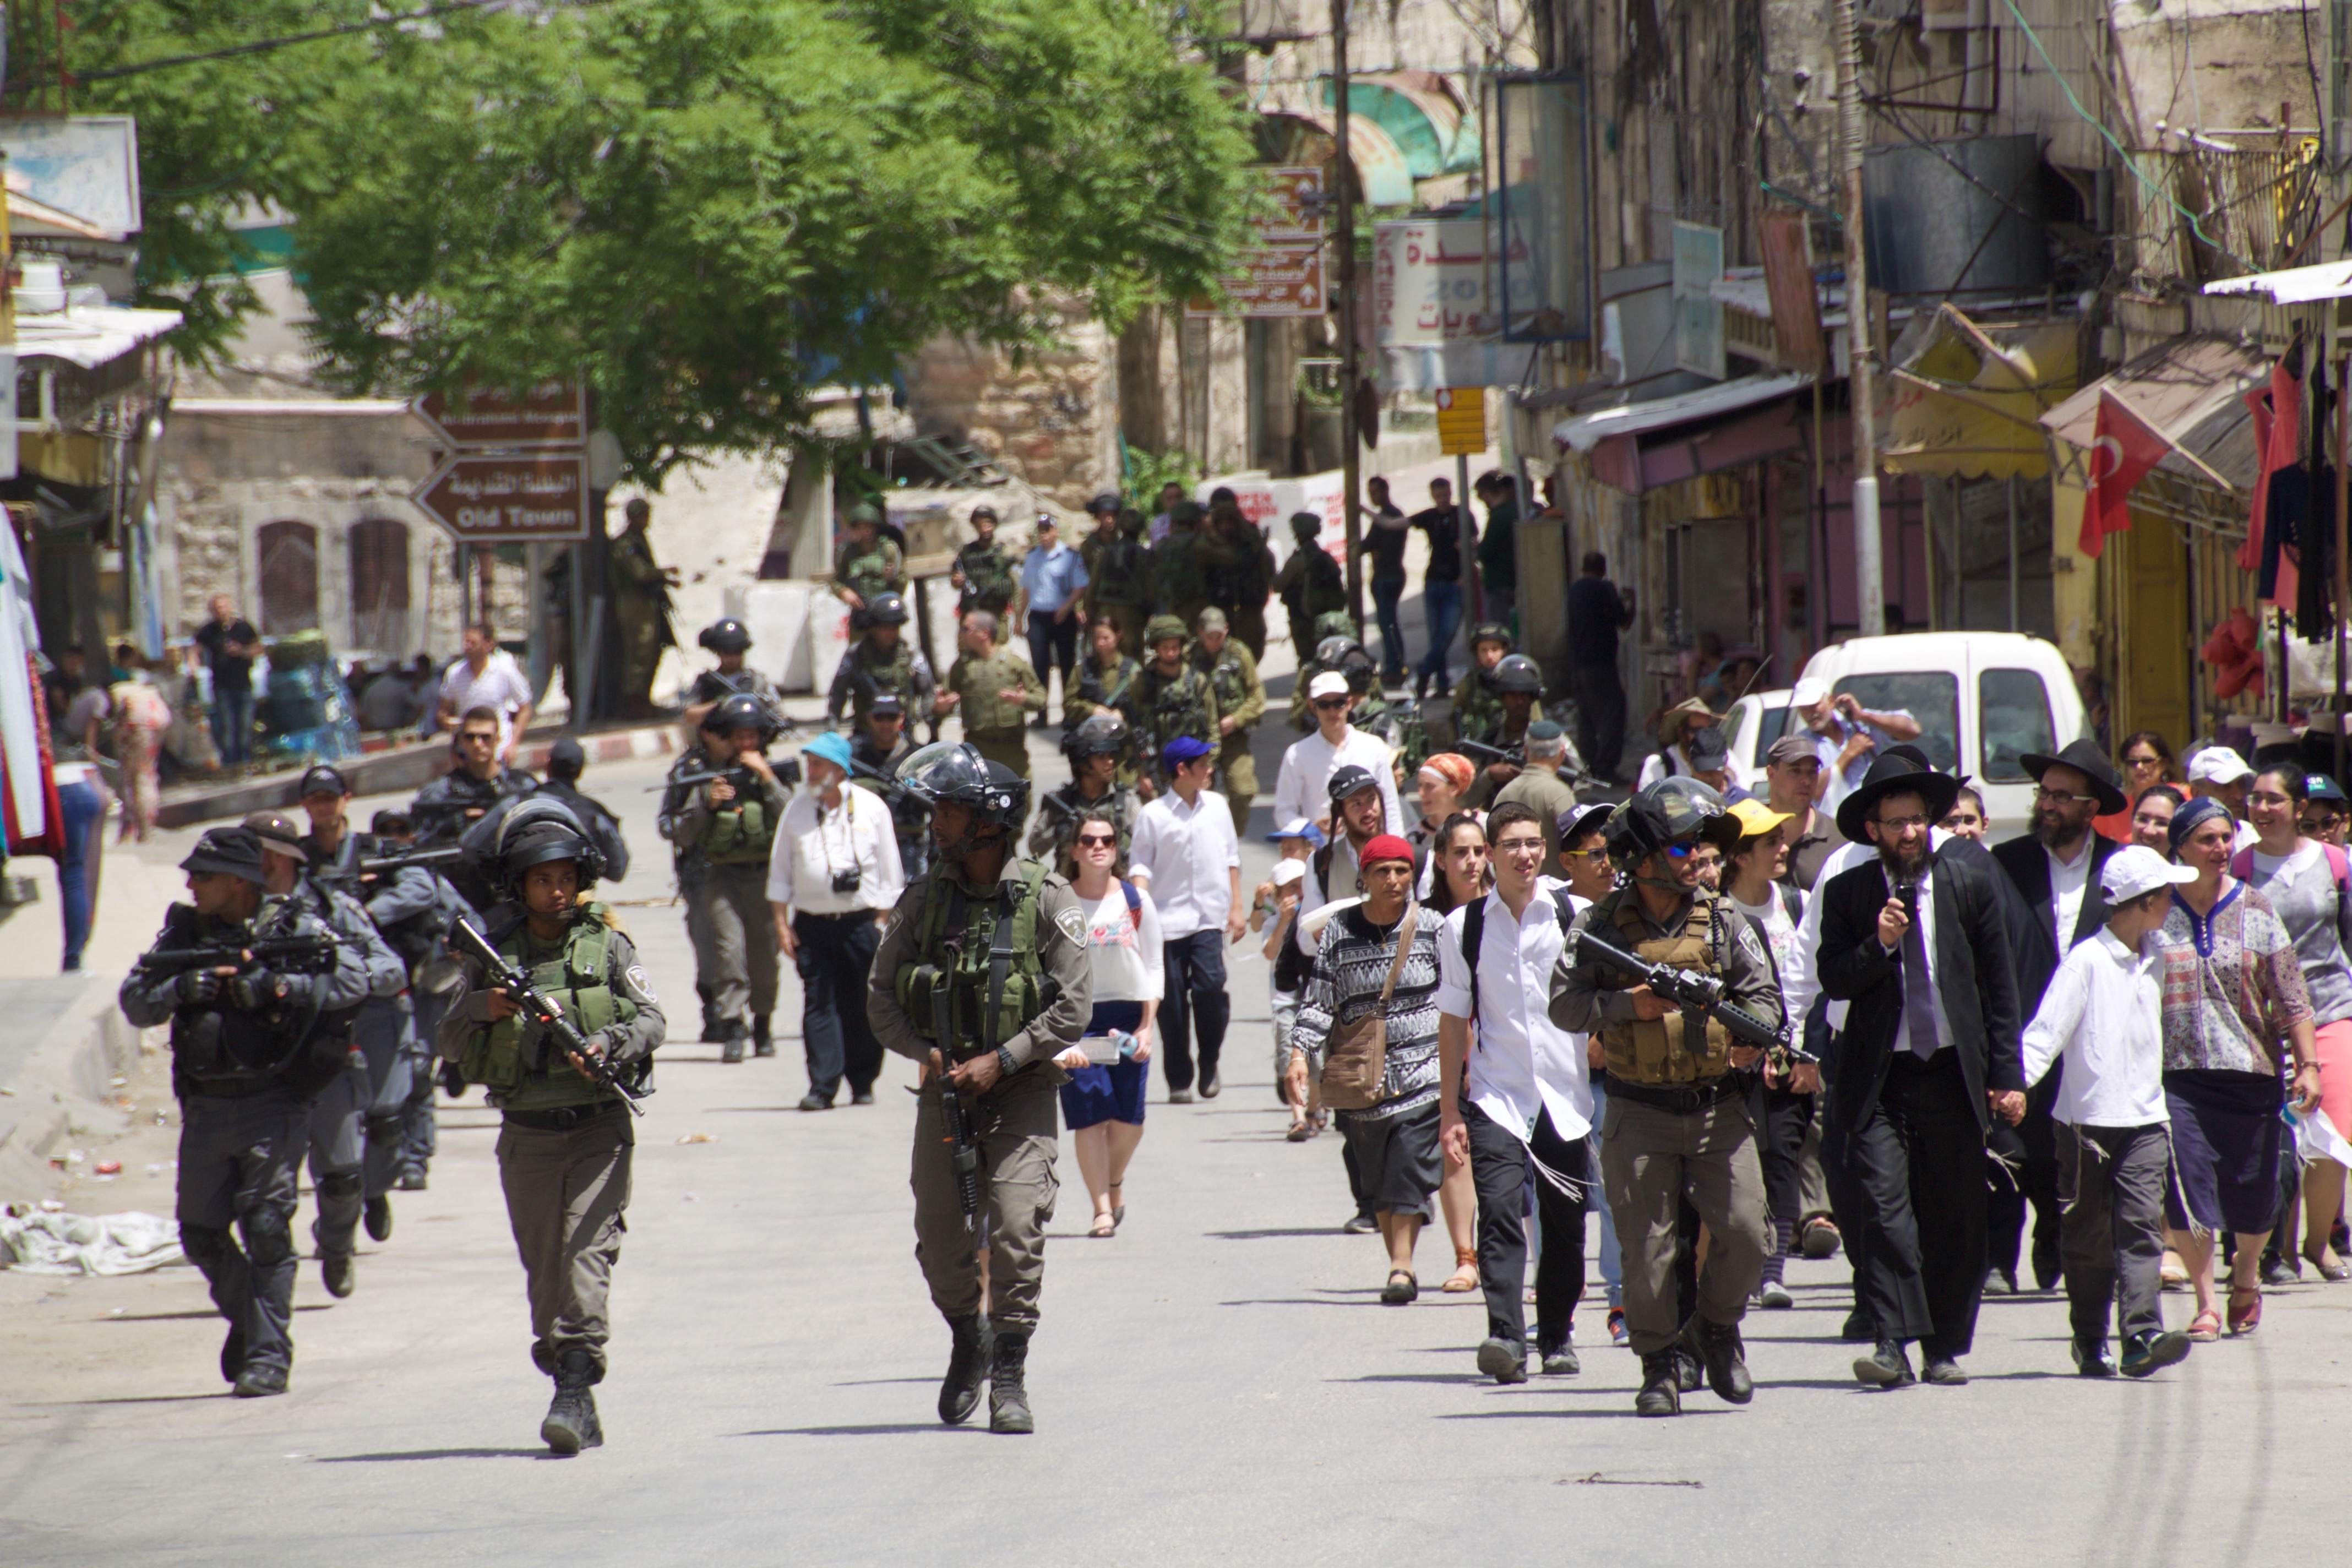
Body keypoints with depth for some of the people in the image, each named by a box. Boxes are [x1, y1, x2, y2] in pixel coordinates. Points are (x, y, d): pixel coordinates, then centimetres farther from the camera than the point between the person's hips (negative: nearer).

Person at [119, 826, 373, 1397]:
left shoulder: (293, 928, -4)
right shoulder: (184, 932, 7)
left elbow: (352, 980, -15)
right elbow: (135, 1002, 2)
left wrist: (275, 987, -22)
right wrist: (184, 989, -18)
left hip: (272, 1107, -5)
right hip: (206, 1108, 5)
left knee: (266, 1231, -9)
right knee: (201, 1234, 8)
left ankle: (269, 1353, -2)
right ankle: (247, 1321, 31)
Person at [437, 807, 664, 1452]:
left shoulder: (606, 946, 2)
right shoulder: (494, 955, 5)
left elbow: (652, 1019, -3)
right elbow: (450, 1044, 4)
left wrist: (609, 1044, -23)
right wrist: (483, 1008, -16)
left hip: (598, 1129, -3)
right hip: (527, 1136, 3)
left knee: (586, 1251, -16)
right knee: (543, 1269, 7)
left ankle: (576, 1389, -21)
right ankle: (570, 1390, 20)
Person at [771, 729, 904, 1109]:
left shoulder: (871, 809, 3)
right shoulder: (797, 810, 7)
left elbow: (889, 874, 6)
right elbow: (780, 872, 12)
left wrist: (883, 923, 1)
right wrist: (782, 924, 5)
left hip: (861, 920, -1)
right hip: (812, 924, 1)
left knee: (861, 1007, 3)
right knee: (818, 1004, -6)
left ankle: (863, 1084, 16)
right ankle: (822, 1086, -7)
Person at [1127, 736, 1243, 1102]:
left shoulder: (1216, 807, 8)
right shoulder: (1154, 815, -3)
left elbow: (1231, 859, 15)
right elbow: (1141, 867, -2)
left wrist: (1237, 907, 13)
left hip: (1209, 917, 2)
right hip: (1169, 918, -2)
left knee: (1210, 984, -17)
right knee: (1172, 1002, 0)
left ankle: (1210, 1062, 4)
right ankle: (1179, 1081, 10)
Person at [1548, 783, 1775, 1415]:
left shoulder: (1722, 922, 7)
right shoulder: (1601, 927, 1)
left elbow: (1764, 993, 5)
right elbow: (1564, 1004, -2)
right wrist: (1630, 1005, -16)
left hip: (1718, 1109, 1)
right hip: (1640, 1115, -1)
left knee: (1744, 1232, -7)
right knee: (1647, 1246, -2)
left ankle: (1718, 1329, 19)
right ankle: (1659, 1364, 13)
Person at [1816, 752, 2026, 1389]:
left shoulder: (1971, 879, 4)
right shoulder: (1847, 893, 3)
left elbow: (1999, 982, 7)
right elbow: (1833, 980, 0)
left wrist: (2007, 1074, 5)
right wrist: (1877, 946, -18)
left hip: (1954, 1072, 1)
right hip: (1878, 1078, -1)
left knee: (1955, 1218, 4)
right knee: (1886, 1205, -14)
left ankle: (1945, 1349, 15)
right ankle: (1893, 1346, -17)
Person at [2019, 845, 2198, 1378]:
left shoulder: (2150, 964, 12)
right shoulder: (2086, 961, -9)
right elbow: (2047, 1032, -15)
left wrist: (2161, 1107, 27)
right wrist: (2012, 1083, -28)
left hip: (2144, 1121, 5)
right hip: (2089, 1119, -5)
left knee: (2142, 1226, -9)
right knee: (2088, 1236, 5)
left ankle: (2143, 1336, -18)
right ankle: (2089, 1343, 15)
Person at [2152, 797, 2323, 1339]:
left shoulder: (2254, 910, 3)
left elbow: (2290, 997, 2)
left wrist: (2307, 1064, -4)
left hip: (2250, 1070, 1)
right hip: (2178, 1072, -1)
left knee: (2254, 1195, 7)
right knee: (2186, 1191, -11)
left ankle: (2246, 1272, 37)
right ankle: (2205, 1303, 0)